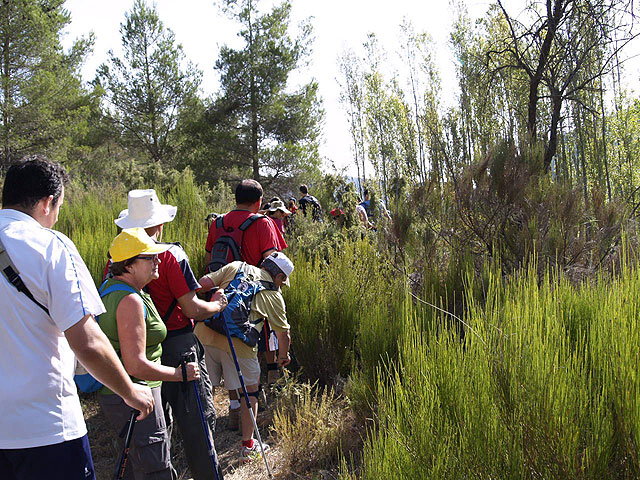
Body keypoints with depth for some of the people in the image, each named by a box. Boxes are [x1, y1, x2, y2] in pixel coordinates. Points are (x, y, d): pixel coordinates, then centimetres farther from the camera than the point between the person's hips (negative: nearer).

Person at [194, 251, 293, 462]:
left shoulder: (235, 267, 16)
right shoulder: (274, 294, 12)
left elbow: (205, 283, 6)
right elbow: (283, 334, 19)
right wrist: (283, 357, 36)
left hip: (206, 334, 3)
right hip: (239, 343, -3)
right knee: (249, 392, 16)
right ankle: (248, 446, 25)